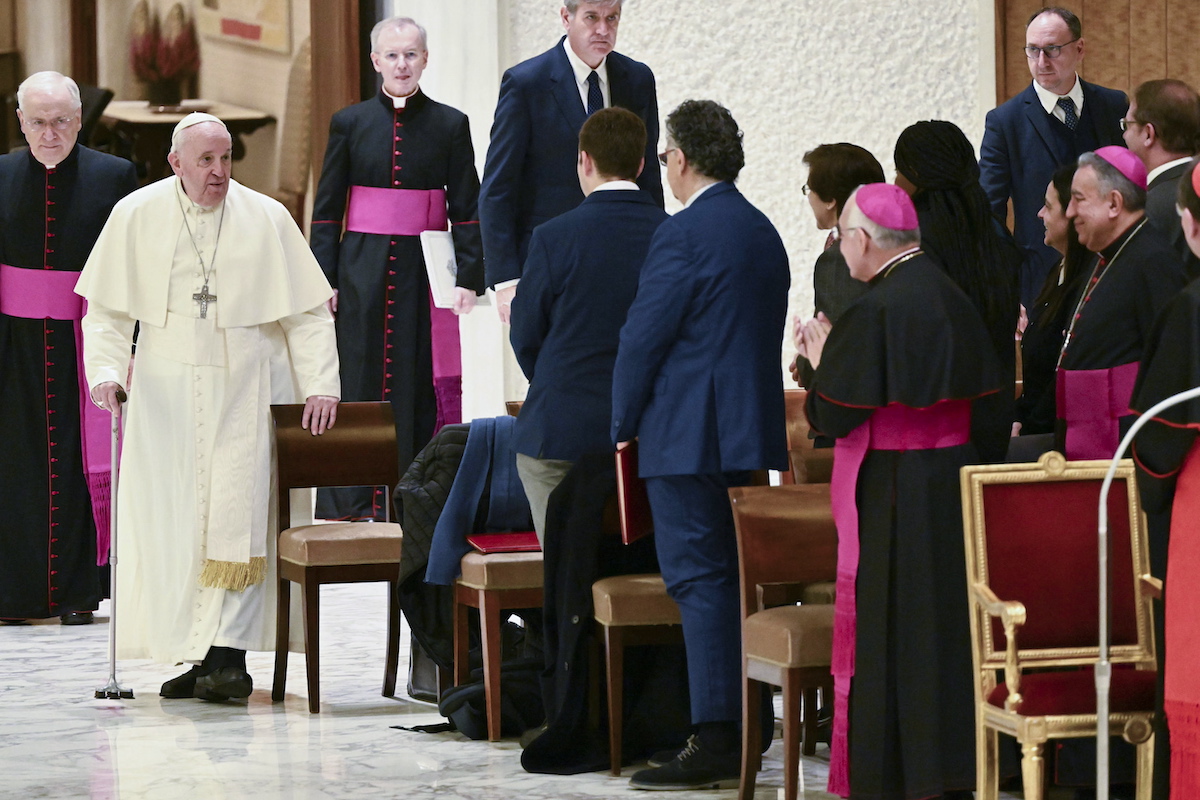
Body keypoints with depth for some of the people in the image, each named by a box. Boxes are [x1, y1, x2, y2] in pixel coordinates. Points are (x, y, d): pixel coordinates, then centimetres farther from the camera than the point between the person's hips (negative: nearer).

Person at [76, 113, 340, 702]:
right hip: (166, 392, 2)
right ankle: (193, 655, 4)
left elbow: (307, 310, 4)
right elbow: (107, 308, 7)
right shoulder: (136, 216, 3)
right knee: (171, 521, -1)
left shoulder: (266, 219, 1)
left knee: (236, 515, -11)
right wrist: (106, 370, -7)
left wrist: (320, 383, -5)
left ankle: (229, 657, -13)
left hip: (244, 392, -1)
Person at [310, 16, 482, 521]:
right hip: (363, 270, 0)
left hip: (425, 271, 0)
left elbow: (466, 209, 4)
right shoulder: (350, 124, 5)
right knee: (359, 384, 0)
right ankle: (352, 505, 5)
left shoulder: (450, 125, 4)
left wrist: (469, 277, -4)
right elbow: (327, 210, 6)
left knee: (422, 386, 1)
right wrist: (323, 281, -2)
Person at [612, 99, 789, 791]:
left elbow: (644, 337, -13)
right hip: (753, 433, 9)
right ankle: (746, 728, 16)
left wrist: (624, 424, -1)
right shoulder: (763, 231, 14)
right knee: (734, 578, 12)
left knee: (699, 579, -8)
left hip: (690, 435, -9)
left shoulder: (684, 235, -14)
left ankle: (715, 744, -10)